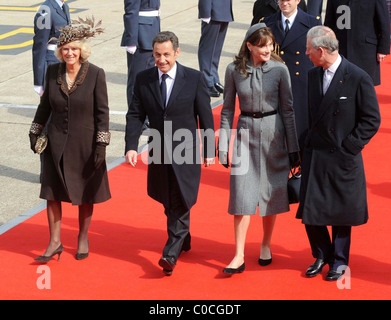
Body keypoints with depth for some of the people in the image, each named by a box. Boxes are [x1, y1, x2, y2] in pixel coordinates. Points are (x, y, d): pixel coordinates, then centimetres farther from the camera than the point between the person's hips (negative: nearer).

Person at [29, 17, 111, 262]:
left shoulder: (95, 74, -13)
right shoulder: (53, 71, -3)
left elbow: (102, 112, -10)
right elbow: (45, 105, 10)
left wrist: (101, 145, -13)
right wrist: (35, 132, 13)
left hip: (85, 144, -3)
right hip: (57, 143, 3)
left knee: (85, 194, 11)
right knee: (53, 192, 3)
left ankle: (83, 238, 29)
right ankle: (55, 242, 13)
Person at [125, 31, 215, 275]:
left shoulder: (194, 78, -7)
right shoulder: (143, 79, 0)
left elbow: (206, 116, -2)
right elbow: (135, 115, 1)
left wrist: (209, 150, -2)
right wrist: (131, 146, -11)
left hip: (186, 153, -3)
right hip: (159, 152, 4)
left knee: (180, 204, -6)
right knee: (169, 203, 15)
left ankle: (171, 253, -5)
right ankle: (184, 240, 36)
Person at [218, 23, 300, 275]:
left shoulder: (279, 70, -6)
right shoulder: (234, 70, -3)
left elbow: (288, 109, -1)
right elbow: (227, 109, 5)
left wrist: (293, 148, -1)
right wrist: (223, 145, 2)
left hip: (273, 133, 0)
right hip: (246, 133, 0)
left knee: (271, 192, 8)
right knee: (242, 194, -4)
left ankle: (266, 245, 27)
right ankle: (239, 256, -1)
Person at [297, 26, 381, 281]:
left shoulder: (358, 78, -13)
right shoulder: (313, 76, 5)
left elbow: (372, 120, -9)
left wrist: (348, 146, -11)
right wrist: (308, 144, 8)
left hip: (343, 159, -5)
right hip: (314, 155, 5)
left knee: (341, 212, 9)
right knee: (310, 210, 5)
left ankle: (339, 261, 26)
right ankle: (322, 255, 27)